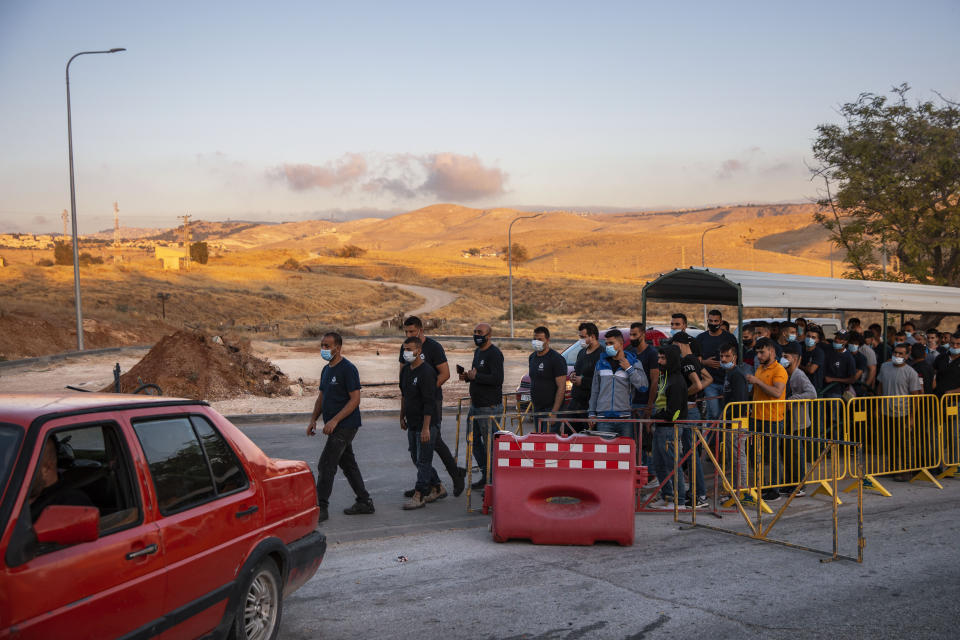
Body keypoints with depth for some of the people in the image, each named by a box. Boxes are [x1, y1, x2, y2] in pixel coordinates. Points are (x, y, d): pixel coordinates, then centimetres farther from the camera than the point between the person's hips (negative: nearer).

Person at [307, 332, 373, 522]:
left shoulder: (348, 369, -15)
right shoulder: (326, 370, 14)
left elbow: (355, 399, -19)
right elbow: (321, 397, 21)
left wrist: (334, 420, -23)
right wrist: (313, 420, 8)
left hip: (345, 426, -9)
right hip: (336, 427, 9)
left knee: (325, 465, -11)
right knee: (348, 464, 14)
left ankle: (321, 508, -6)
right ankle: (364, 502, 22)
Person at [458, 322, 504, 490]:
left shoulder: (494, 354, -15)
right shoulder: (477, 352, 15)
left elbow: (497, 379, -27)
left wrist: (475, 376, -20)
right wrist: (467, 376, 6)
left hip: (489, 407, -10)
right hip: (475, 405, 10)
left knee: (490, 444, -4)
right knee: (473, 440, 14)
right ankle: (486, 475, 26)